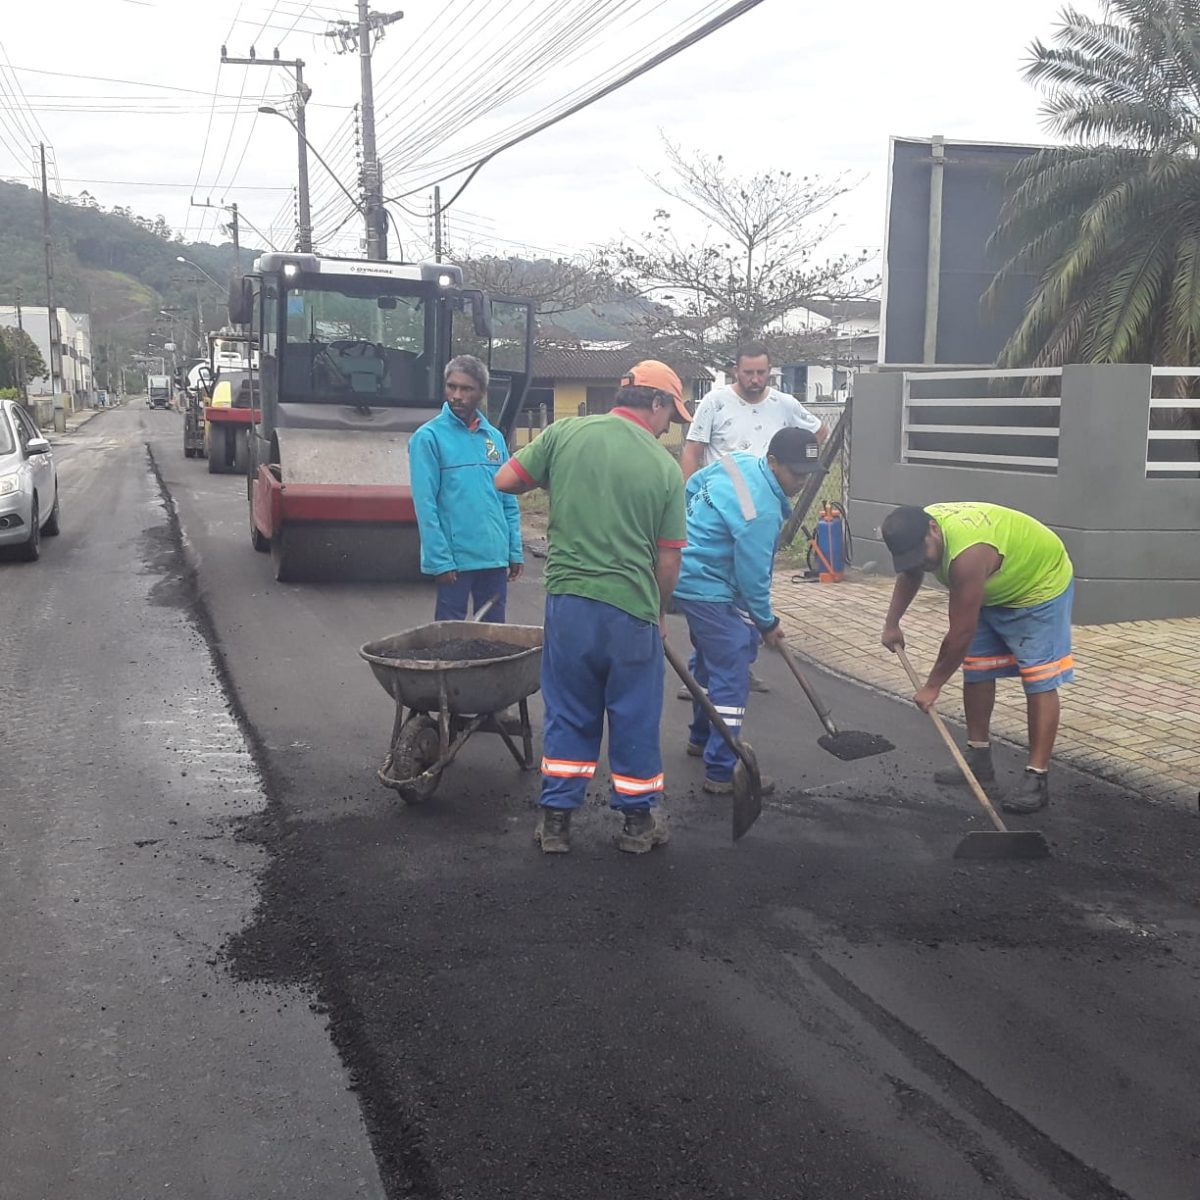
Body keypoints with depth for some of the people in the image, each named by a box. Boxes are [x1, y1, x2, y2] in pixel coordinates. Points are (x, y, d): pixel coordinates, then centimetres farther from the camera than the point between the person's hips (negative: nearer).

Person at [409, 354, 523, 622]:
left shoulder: (495, 438, 10)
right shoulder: (429, 437, -6)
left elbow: (509, 502, 12)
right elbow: (425, 505, -12)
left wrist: (515, 551, 5)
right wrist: (440, 560, -17)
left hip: (496, 558, 5)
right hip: (455, 559, -5)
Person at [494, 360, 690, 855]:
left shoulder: (565, 434, -1)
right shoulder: (665, 467, -3)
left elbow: (505, 480, 2)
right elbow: (668, 562, -1)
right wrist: (658, 609, 16)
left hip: (568, 601, 2)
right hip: (633, 608, -2)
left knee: (569, 714, 15)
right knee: (635, 718, 14)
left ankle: (556, 819, 21)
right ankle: (638, 821, 26)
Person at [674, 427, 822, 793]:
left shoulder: (740, 462, -2)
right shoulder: (761, 511, -27)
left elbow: (692, 486, 14)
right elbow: (752, 575, -19)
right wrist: (766, 623, -3)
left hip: (688, 574, 10)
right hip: (708, 591, -10)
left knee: (710, 659, 25)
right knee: (732, 676, -8)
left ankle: (701, 738, 42)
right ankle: (721, 773, -7)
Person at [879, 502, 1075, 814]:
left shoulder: (967, 555, -42)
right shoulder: (921, 529, -16)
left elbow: (961, 633, -34)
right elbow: (909, 575, 9)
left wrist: (932, 686, -24)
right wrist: (892, 623, 5)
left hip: (1041, 584, -8)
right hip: (993, 591, 8)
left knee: (1039, 680, -13)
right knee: (976, 670, 6)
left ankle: (1037, 778, -13)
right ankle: (978, 757, 17)